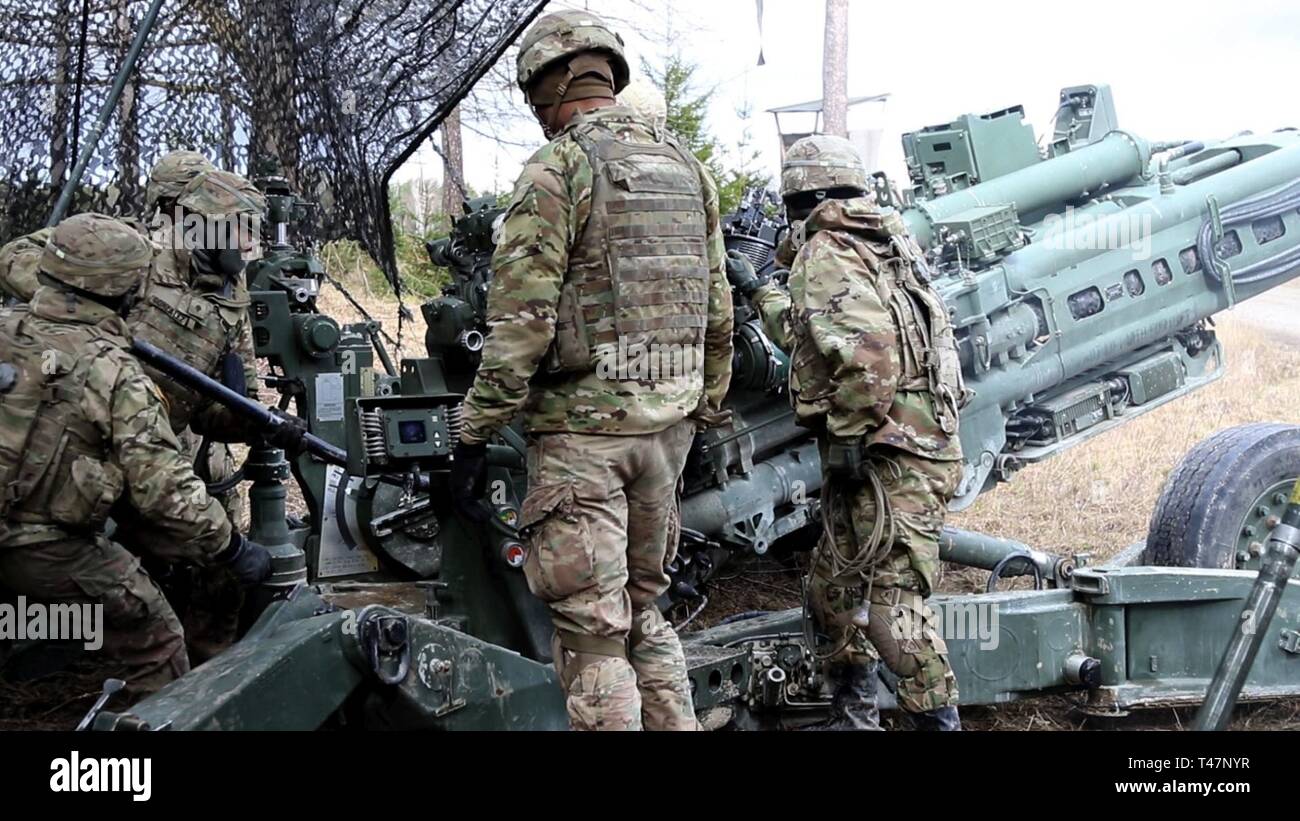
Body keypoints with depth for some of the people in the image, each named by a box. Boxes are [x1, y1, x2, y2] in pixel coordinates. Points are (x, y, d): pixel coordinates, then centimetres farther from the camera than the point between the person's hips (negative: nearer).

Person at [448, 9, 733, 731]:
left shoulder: (557, 168, -9)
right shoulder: (687, 167, 12)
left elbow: (521, 321, -14)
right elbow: (717, 313, 14)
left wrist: (473, 437, -10)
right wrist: (704, 412, 22)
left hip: (581, 428, -7)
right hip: (667, 427, 7)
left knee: (592, 633, -1)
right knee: (643, 611, 19)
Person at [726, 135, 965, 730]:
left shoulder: (827, 254, -10)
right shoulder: (874, 246, 22)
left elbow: (869, 350, -26)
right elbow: (807, 337, 38)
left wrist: (849, 436, -22)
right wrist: (755, 291, 47)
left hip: (887, 453, -11)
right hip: (891, 453, 11)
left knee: (892, 600, -11)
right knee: (834, 591, 19)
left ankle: (937, 720, -9)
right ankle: (852, 717, 28)